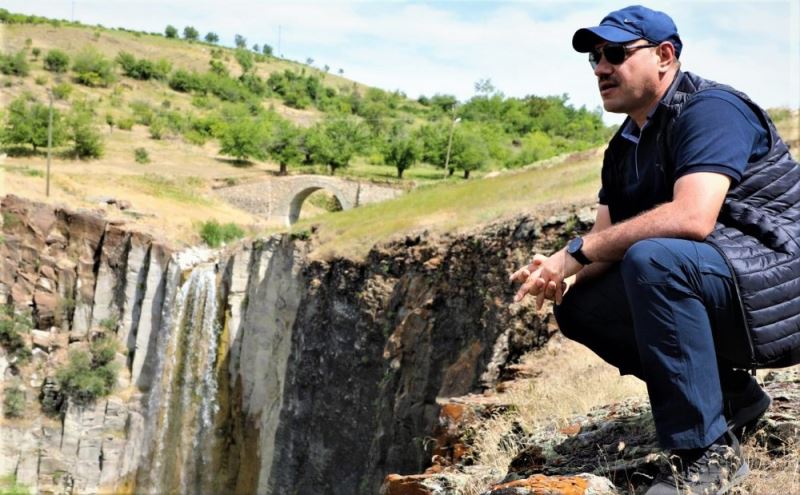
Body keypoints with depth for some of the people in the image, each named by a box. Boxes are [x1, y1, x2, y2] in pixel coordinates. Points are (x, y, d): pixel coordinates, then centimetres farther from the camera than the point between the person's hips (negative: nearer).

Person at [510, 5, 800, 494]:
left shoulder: (710, 109, -16)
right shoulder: (625, 147, 11)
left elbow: (691, 217, -31)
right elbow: (609, 239, 8)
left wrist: (577, 251, -24)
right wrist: (562, 274, -15)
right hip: (717, 297, 9)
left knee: (653, 259, -33)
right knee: (578, 306, 1)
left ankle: (708, 453, -22)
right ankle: (731, 397, 7)